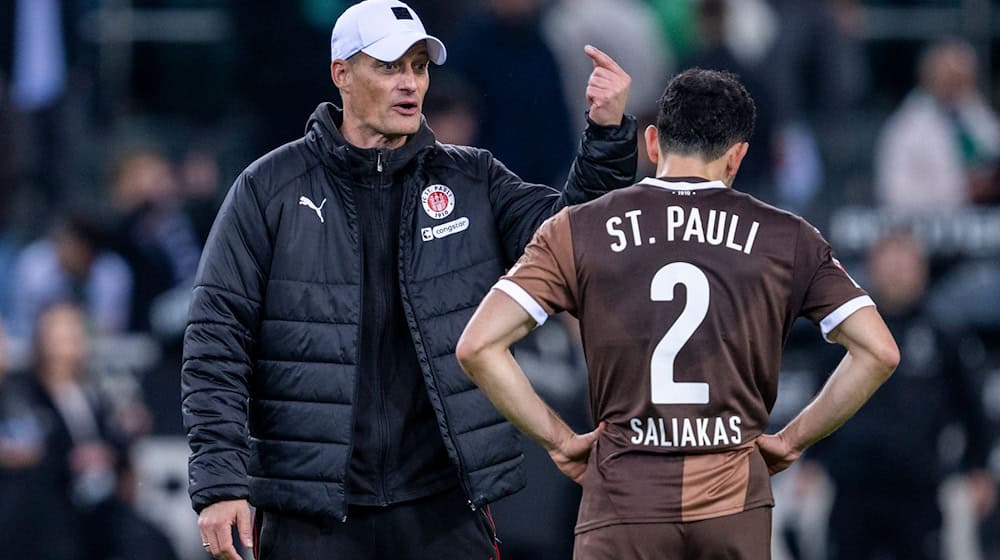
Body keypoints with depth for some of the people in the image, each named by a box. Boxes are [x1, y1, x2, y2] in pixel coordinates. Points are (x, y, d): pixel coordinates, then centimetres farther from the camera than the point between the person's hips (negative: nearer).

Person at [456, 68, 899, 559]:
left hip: (624, 504, -1)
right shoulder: (786, 238, 7)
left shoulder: (578, 230, 6)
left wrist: (559, 439, 5)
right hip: (735, 505, 1)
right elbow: (879, 352, 3)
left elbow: (477, 346, -2)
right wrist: (793, 439, 10)